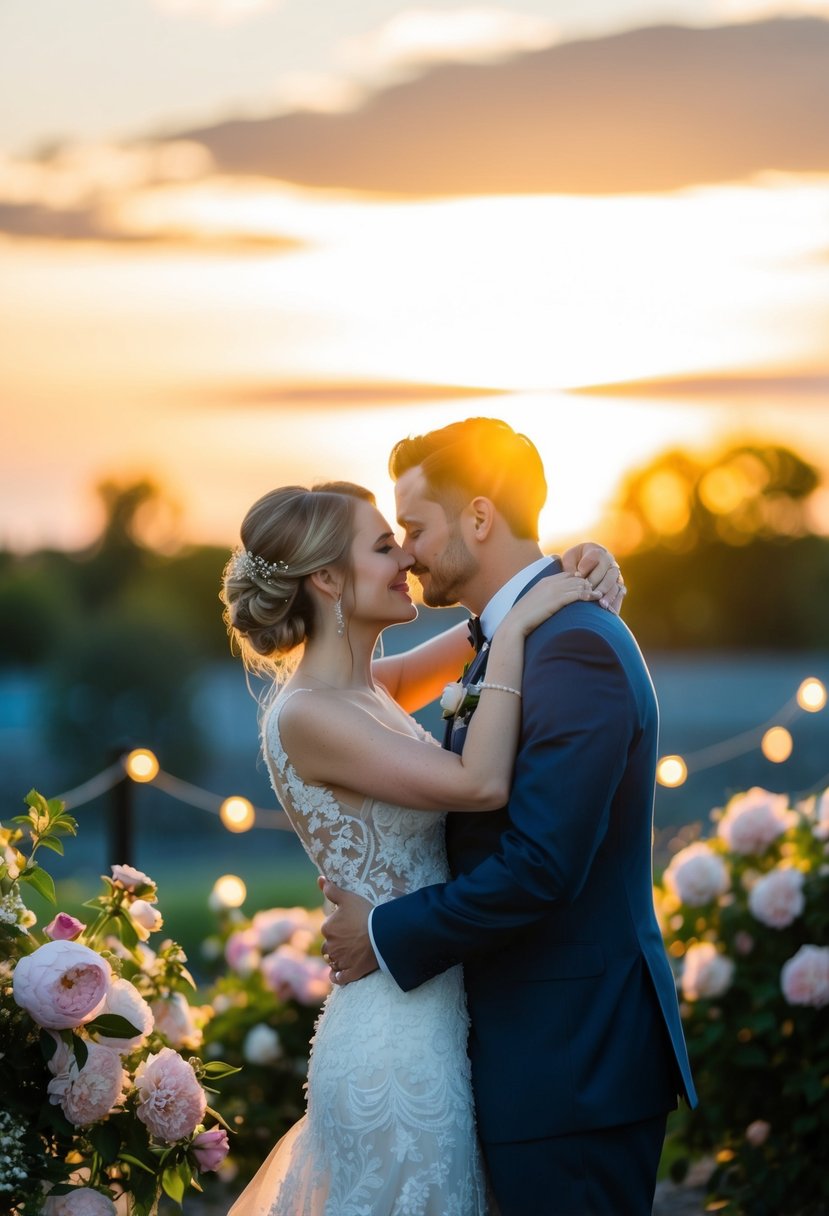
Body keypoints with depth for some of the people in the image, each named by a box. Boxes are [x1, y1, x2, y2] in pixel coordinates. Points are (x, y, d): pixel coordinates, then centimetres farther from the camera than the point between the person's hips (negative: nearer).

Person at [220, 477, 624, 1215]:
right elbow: (481, 784, -25)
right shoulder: (306, 716, -17)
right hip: (399, 1048, -9)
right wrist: (515, 631, -19)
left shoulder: (368, 689, 8)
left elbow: (495, 616, 20)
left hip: (431, 1023, 9)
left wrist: (569, 573, 0)